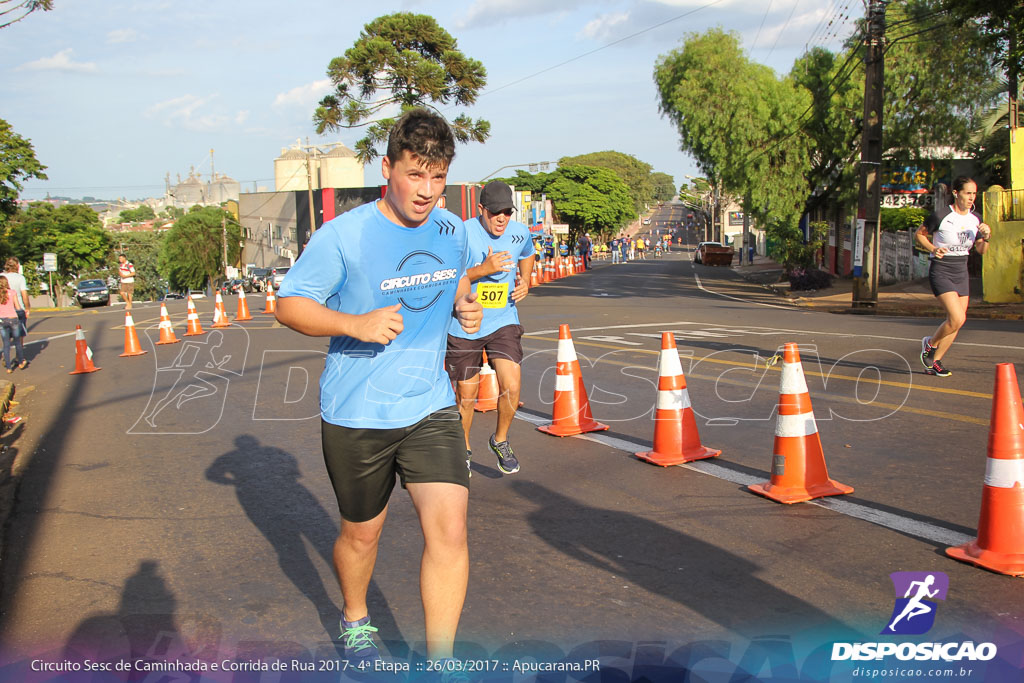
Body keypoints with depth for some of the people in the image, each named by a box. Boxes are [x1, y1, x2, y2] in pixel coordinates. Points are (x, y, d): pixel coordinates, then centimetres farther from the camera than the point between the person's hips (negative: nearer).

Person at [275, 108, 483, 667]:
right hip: (356, 414, -3)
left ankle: (439, 663, 5)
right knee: (362, 531, 15)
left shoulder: (452, 230, 1)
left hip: (430, 406, 3)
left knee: (449, 527, -11)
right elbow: (288, 304, -9)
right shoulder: (342, 235, -15)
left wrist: (465, 306, -2)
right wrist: (357, 323, -26)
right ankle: (355, 620, 46)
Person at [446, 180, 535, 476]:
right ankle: (463, 449, 34)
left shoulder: (520, 233, -1)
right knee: (465, 394, 8)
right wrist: (483, 269, -28)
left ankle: (500, 440, 15)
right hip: (464, 326, -2)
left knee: (511, 386, -14)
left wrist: (525, 282, 3)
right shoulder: (462, 234, -15)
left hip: (504, 322, 2)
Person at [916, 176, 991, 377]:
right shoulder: (941, 215, -14)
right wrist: (933, 249, -18)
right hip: (940, 271, -6)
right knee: (957, 318, -18)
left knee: (957, 321, 5)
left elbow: (981, 250, 11)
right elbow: (919, 234, -1)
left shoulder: (976, 219, 4)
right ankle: (930, 343, 10)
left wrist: (986, 237, -9)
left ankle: (935, 361, 20)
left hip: (961, 273, 7)